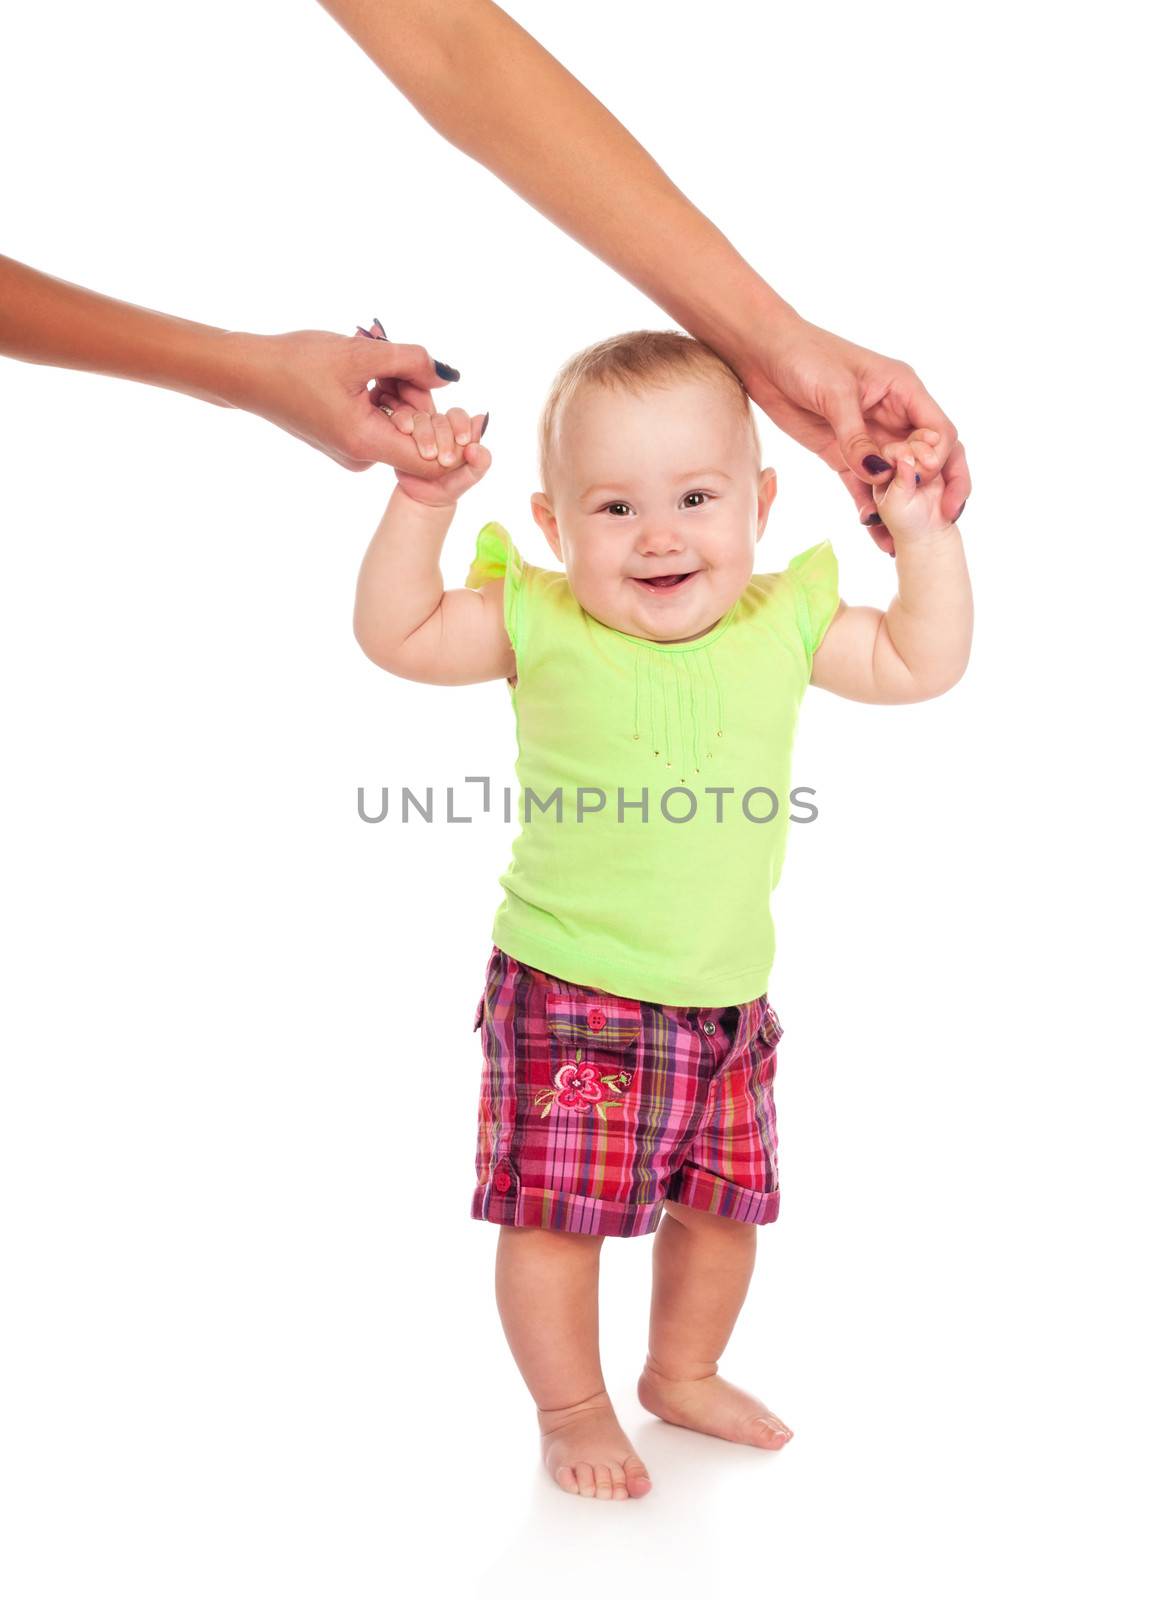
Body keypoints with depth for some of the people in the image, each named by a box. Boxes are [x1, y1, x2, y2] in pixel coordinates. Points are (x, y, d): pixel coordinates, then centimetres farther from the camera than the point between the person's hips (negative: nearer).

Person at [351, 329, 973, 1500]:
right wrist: (420, 506, -16)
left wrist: (924, 533, -1)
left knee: (723, 1198, 17)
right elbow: (393, 634, -6)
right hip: (566, 994, -3)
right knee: (555, 1211, 2)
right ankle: (571, 1408, 27)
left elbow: (923, 665, 7)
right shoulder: (540, 623, -9)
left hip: (724, 997, 4)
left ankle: (685, 1374, 43)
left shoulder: (783, 624, -1)